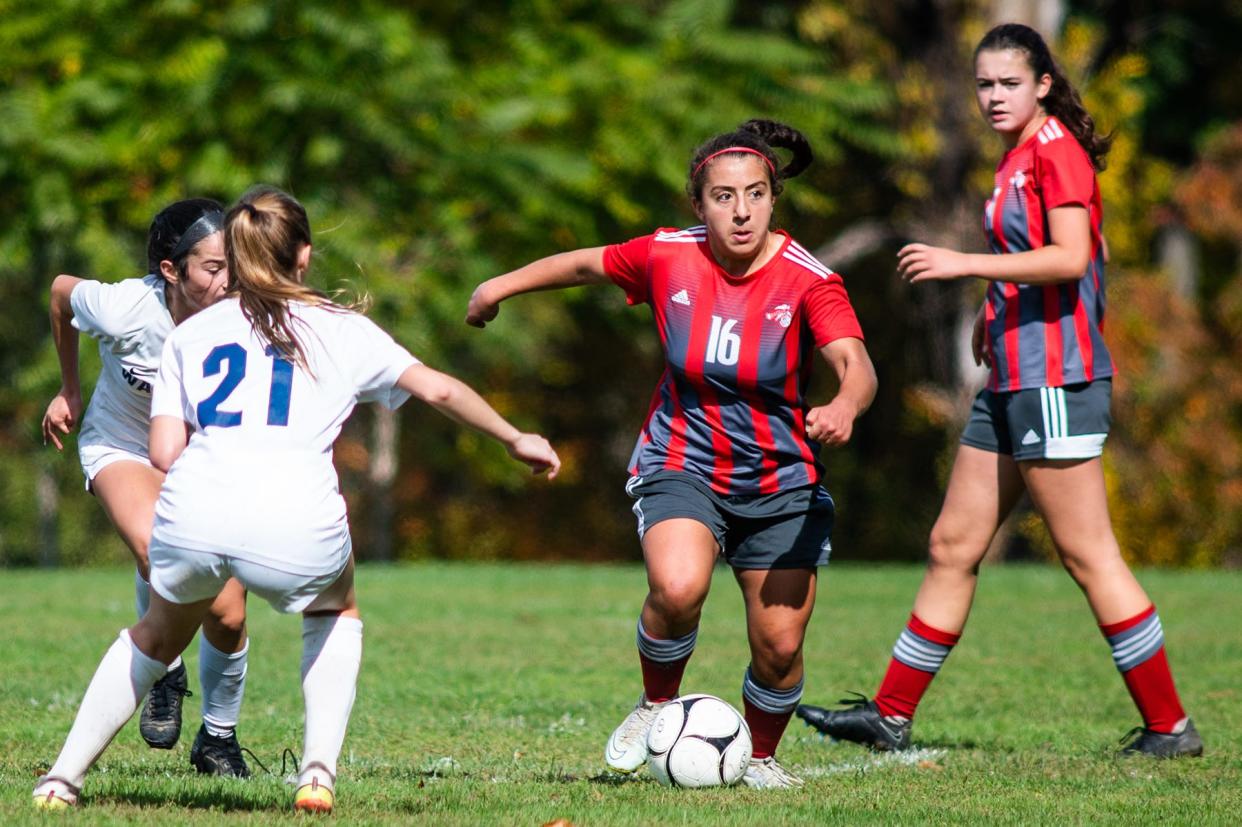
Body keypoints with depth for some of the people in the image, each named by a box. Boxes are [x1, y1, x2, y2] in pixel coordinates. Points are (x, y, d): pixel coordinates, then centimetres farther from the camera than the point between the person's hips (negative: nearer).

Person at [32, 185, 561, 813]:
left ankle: (63, 777, 26)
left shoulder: (190, 333, 22)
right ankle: (318, 771, 15)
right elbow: (439, 389, 24)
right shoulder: (341, 330, 20)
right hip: (297, 529, -1)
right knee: (336, 612, 32)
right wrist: (516, 440, 37)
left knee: (159, 633, 31)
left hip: (193, 516, 1)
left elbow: (165, 453, 15)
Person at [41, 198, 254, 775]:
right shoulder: (124, 310, -30)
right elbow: (60, 293, -6)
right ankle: (163, 670, -3)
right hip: (122, 445, -2)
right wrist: (69, 390, 6)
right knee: (157, 549, -33)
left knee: (226, 615, -5)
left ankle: (219, 737, 23)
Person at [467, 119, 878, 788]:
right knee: (677, 587, -30)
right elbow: (587, 264, 10)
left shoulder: (807, 280, -17)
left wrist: (845, 406, -54)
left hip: (781, 482, 0)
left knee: (780, 646, -3)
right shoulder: (667, 258, -10)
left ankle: (761, 757, 28)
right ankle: (657, 706, -1)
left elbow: (856, 365, -31)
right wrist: (502, 286, 20)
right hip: (681, 464, 0)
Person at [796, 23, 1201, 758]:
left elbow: (1071, 257, -22)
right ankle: (890, 716, 15)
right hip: (1013, 381, 10)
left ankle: (1170, 726, -3)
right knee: (953, 547, 11)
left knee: (1087, 553, -8)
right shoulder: (1020, 156, 17)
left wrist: (964, 264, -22)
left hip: (1055, 380, -10)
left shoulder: (1056, 149, -11)